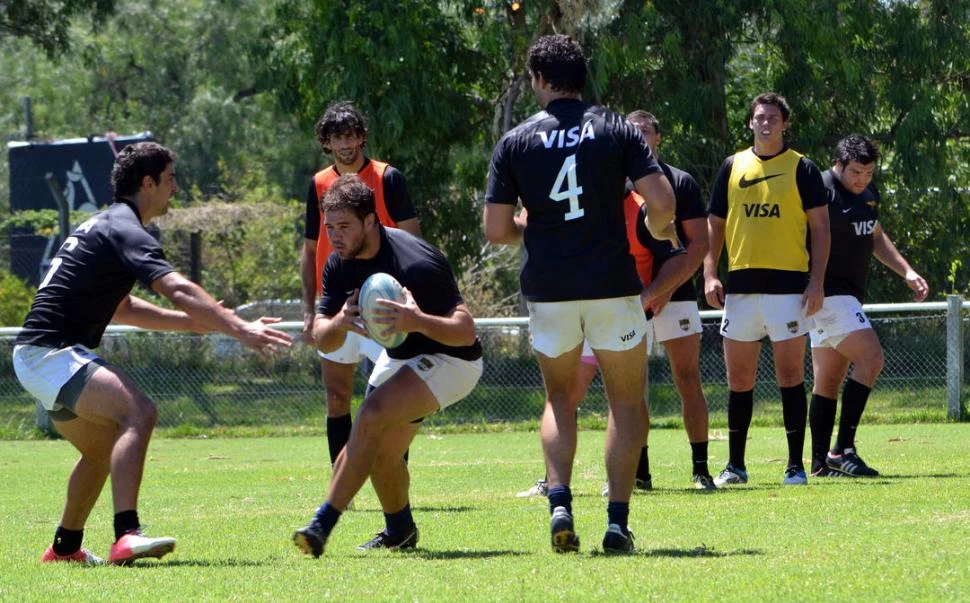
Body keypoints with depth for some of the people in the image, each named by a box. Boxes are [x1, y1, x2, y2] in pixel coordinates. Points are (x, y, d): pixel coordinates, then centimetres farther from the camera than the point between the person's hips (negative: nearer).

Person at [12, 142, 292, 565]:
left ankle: (65, 546, 37)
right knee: (138, 411, -27)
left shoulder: (104, 226, 20)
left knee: (103, 447, 26)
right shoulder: (124, 231, -13)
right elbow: (178, 290, -28)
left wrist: (192, 322, 20)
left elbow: (120, 309, 30)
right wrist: (239, 329, -34)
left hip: (39, 353, 11)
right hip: (50, 353, -11)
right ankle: (126, 536, -39)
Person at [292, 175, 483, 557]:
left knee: (373, 414, -28)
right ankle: (400, 531, 37)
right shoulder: (340, 265, -9)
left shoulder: (416, 263, -32)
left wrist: (418, 321, -52)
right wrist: (340, 322, -34)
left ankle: (323, 524, -28)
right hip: (400, 356, 8)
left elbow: (466, 331, -33)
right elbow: (322, 340, -10)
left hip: (451, 359, -8)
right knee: (381, 453, 9)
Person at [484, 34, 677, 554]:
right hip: (613, 286, -1)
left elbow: (496, 230, -2)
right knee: (627, 402, 11)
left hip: (548, 291, 1)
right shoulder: (616, 130, -1)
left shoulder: (515, 142, 1)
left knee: (559, 398, 18)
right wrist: (659, 229, 13)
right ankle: (617, 521, -2)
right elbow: (661, 202, -10)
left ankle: (559, 503, -3)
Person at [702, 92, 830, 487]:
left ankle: (796, 465, 0)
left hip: (788, 286, -4)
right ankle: (735, 465, 15)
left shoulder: (801, 168, 2)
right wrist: (710, 273, 2)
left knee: (790, 375, -4)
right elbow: (715, 224, 15)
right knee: (738, 378, 7)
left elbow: (820, 226, 0)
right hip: (740, 286, 4)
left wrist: (816, 281, -9)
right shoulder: (733, 167, 12)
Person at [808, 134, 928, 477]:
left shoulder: (867, 192, 15)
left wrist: (907, 272, 21)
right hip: (829, 293, -9)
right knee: (870, 358, -17)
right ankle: (843, 450, -17)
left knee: (829, 379, 9)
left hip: (848, 296, 9)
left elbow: (876, 237, 29)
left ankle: (821, 463, 10)